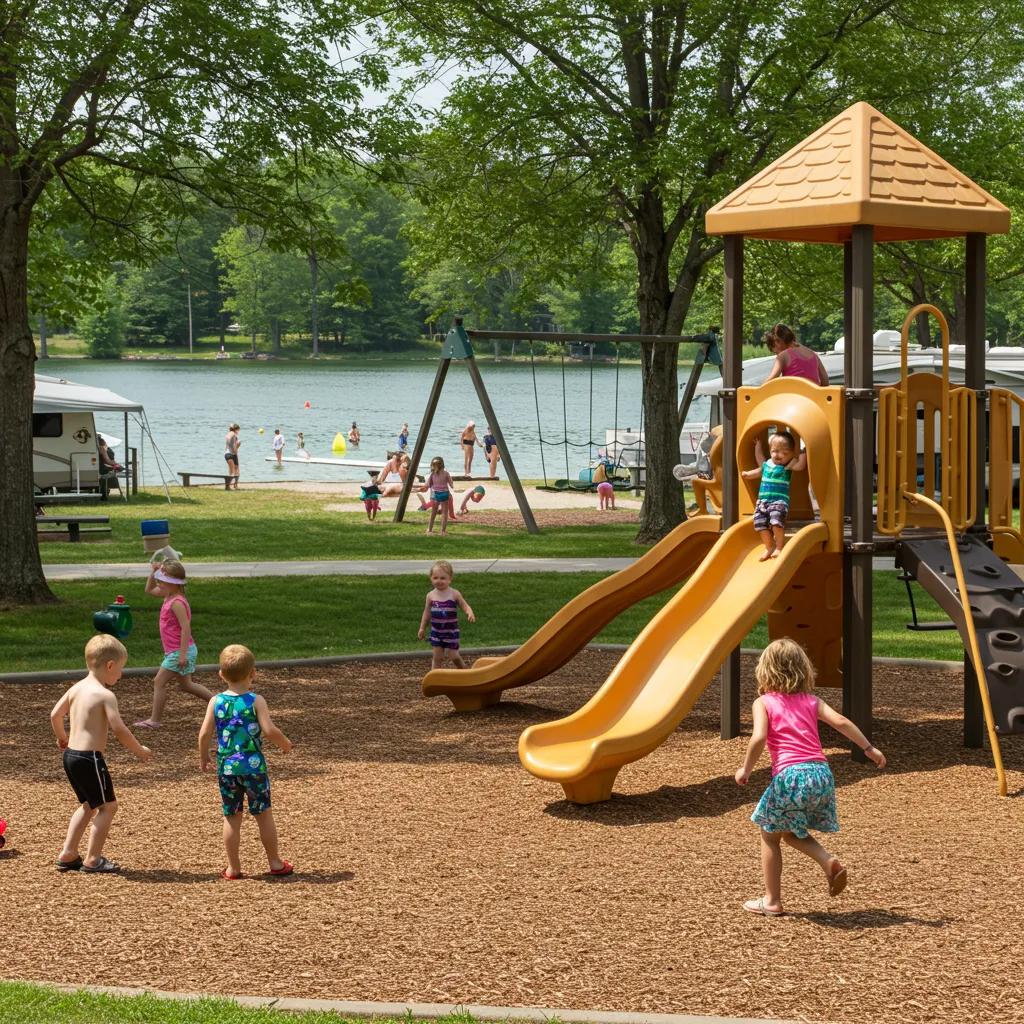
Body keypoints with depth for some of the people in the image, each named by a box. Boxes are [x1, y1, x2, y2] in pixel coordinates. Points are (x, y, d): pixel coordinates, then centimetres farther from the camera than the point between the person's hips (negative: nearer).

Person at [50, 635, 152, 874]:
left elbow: (55, 715, 14)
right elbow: (119, 730, -20)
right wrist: (140, 750, -7)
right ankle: (92, 860, 3)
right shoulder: (105, 695, -15)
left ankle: (67, 854, 23)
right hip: (90, 758, -9)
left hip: (71, 755, 9)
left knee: (88, 805, 23)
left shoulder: (77, 688, 8)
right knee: (107, 806, 4)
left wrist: (62, 737, 33)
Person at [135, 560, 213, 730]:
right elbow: (149, 590, 23)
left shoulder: (177, 603, -22)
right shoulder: (169, 596, 7)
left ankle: (155, 720, 0)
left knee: (159, 681, -5)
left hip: (179, 651, -10)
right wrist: (153, 573, 6)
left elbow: (185, 628, -26)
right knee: (185, 685, 19)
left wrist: (182, 654, -28)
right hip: (175, 651, 10)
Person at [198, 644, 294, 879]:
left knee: (231, 818, 9)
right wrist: (285, 743, 4)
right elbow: (269, 730, -16)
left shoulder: (216, 702, -1)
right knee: (264, 814, 11)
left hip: (227, 768, 2)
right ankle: (275, 863, 18)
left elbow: (205, 733, -3)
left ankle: (233, 868, 13)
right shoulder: (256, 701, -8)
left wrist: (203, 756, 14)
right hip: (253, 766, -2)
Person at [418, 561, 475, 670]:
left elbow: (465, 606, -7)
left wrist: (470, 613, -30)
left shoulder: (454, 594, -9)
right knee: (437, 657, 2)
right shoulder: (431, 596, -2)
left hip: (451, 631, -2)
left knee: (453, 656, 3)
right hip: (436, 632, 2)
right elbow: (427, 612, 8)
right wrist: (422, 628, 11)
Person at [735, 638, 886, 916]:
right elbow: (841, 722, 4)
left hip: (790, 775, -5)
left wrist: (746, 769, 1)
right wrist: (869, 748, 10)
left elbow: (758, 738, -11)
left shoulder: (763, 702, 4)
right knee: (791, 832, 25)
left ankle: (771, 901, 17)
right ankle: (828, 861, 0)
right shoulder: (811, 700, 16)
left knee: (770, 835, 15)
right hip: (821, 772, 5)